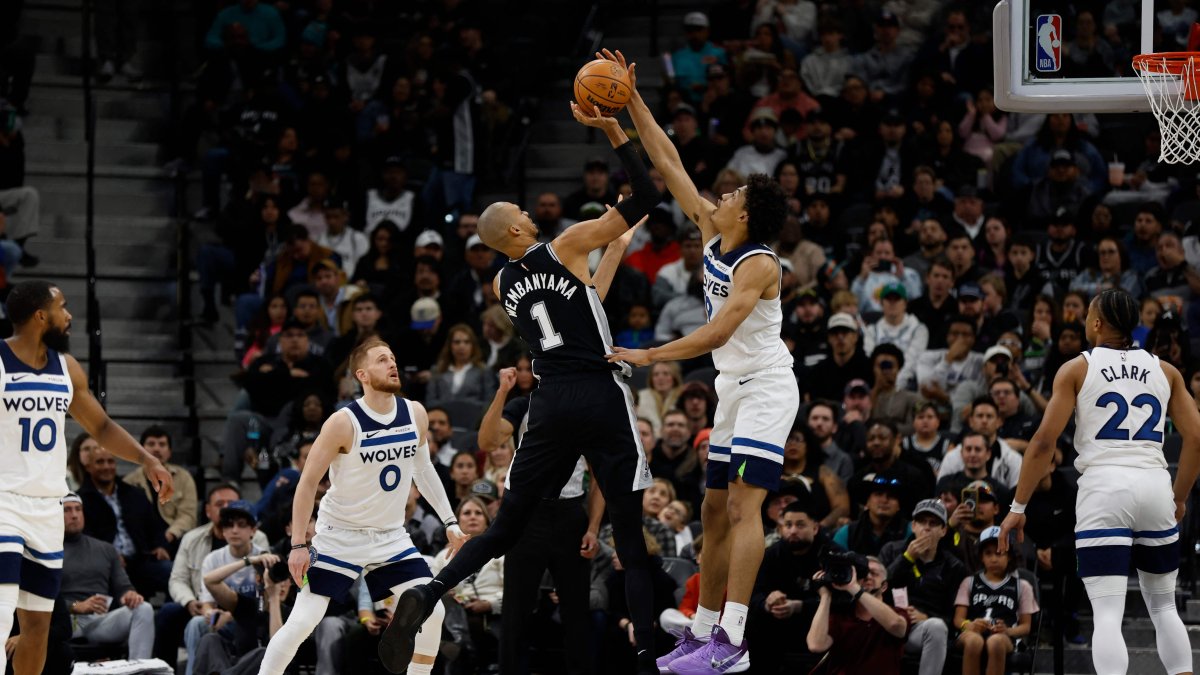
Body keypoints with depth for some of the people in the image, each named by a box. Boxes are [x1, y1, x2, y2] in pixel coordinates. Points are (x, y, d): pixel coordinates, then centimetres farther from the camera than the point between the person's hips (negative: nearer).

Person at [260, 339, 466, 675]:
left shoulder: (415, 414, -3)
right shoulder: (344, 423, -19)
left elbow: (423, 469, 14)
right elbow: (307, 483, -13)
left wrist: (450, 523, 12)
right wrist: (298, 545, -16)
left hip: (390, 536, 5)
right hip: (339, 536, -5)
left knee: (432, 612, -7)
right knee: (302, 622, -12)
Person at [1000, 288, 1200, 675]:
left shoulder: (1076, 369, 4)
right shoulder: (1165, 371, 14)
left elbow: (1044, 441, -3)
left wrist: (1018, 508, 2)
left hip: (1104, 488, -3)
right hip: (1154, 485, 3)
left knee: (1108, 612, -8)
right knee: (1163, 606, 18)